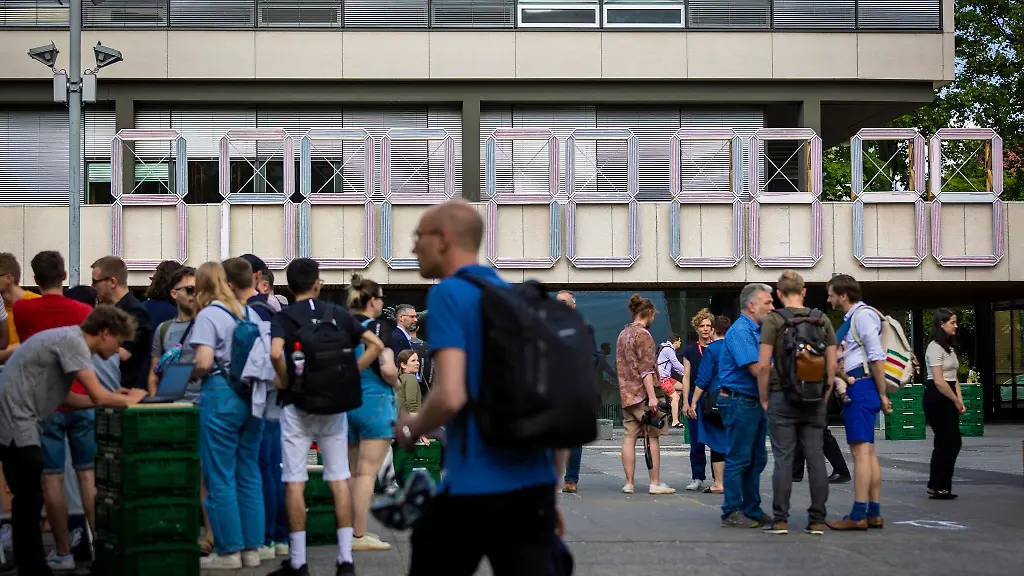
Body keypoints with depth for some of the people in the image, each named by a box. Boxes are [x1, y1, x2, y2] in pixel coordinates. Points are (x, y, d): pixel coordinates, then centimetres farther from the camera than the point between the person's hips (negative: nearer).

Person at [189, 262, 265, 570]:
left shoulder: (208, 315, -7)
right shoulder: (250, 313, 12)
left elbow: (203, 362, -16)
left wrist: (190, 375, 3)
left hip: (220, 394, -6)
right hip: (252, 396, 6)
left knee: (220, 476, 1)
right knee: (249, 474, 11)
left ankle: (228, 550, 4)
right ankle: (251, 548, 14)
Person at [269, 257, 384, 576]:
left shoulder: (283, 317, -5)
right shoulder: (339, 313, 5)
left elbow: (275, 353, -23)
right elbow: (376, 345, 1)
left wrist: (284, 380, -6)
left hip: (297, 405, -3)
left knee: (295, 482, 1)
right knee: (339, 479, 6)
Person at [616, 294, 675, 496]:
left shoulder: (622, 334, 16)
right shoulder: (643, 335, -11)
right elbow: (646, 369, -17)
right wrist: (652, 396, -20)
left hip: (626, 393, 8)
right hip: (642, 393, -8)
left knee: (629, 436, 6)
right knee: (653, 437, -1)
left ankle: (629, 483, 4)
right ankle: (655, 483, -1)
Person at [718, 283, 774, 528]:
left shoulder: (757, 331, 16)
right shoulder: (740, 331, -15)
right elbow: (757, 369, -22)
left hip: (756, 402, 10)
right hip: (740, 401, -10)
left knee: (756, 459, 13)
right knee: (738, 459, -4)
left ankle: (752, 510, 20)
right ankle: (732, 512, 2)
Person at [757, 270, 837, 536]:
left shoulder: (773, 320, -6)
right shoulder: (823, 321, 5)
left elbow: (763, 365, -11)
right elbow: (832, 366, 3)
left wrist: (764, 399, 0)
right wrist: (824, 396, 13)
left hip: (783, 397, -3)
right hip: (815, 400, 3)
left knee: (783, 459, 0)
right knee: (816, 459, 5)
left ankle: (780, 520, 1)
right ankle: (817, 520, 7)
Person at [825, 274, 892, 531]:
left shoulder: (863, 314, -10)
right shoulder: (850, 319, 19)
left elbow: (877, 357, -15)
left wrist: (882, 394, -16)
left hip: (861, 386, -11)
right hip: (854, 389, 11)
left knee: (861, 450, -12)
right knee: (868, 452, 11)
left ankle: (858, 516, -14)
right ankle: (874, 513, 15)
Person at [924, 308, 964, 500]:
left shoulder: (949, 347, 17)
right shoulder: (935, 348, -13)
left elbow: (954, 377, 15)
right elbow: (939, 381, -18)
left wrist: (960, 400, 3)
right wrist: (956, 401, -11)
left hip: (948, 398, 9)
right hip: (937, 398, -9)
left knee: (953, 442, 8)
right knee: (946, 443, -7)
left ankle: (939, 486, 15)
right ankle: (937, 488, 1)